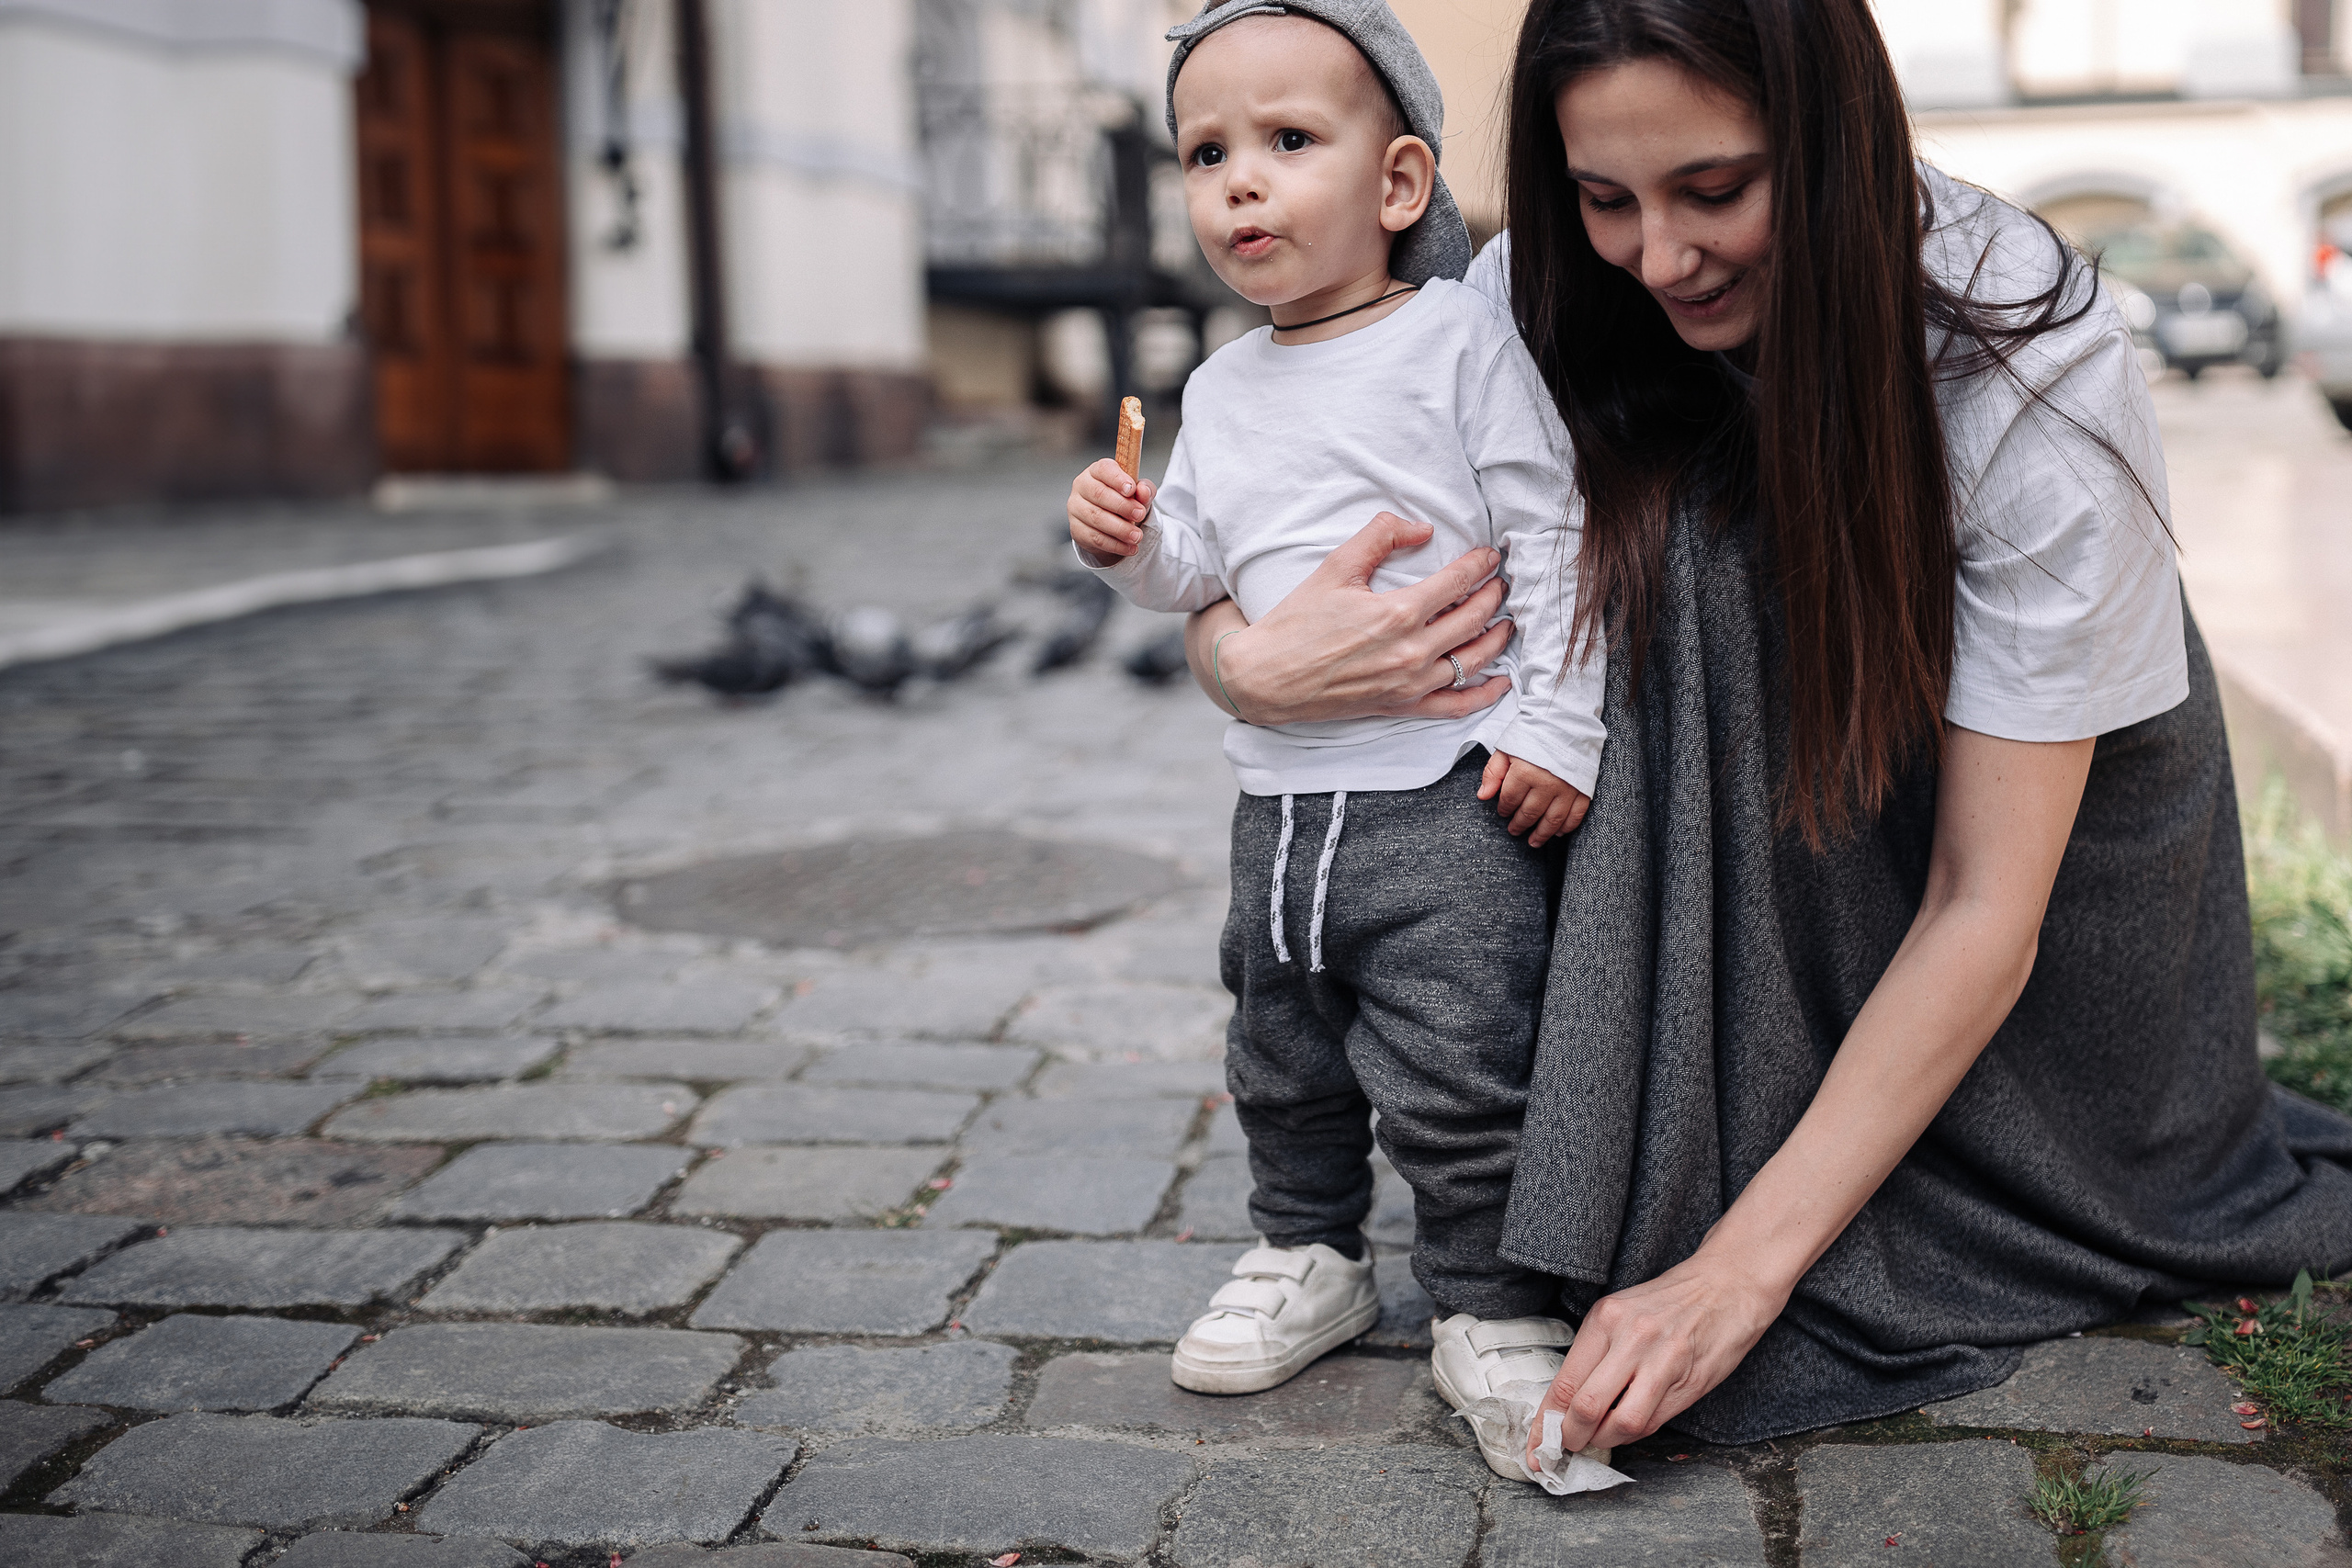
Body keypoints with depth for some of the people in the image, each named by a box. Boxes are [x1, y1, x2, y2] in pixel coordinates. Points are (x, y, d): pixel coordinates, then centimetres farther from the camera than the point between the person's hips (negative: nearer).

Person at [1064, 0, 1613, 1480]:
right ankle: (1310, 1254, 39)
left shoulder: (1463, 341, -8)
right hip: (1280, 796, 7)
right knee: (1285, 1061, 19)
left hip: (1450, 796, -7)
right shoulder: (1223, 388, 12)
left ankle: (1495, 1305, 16)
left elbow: (1557, 537, -10)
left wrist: (1559, 724, -15)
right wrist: (1132, 542, -4)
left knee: (1458, 1078, -3)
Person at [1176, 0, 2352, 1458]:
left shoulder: (2038, 374, -33)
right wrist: (1252, 654, -42)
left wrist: (1740, 1273, -36)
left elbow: (1985, 909, -32)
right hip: (1771, 771, 3)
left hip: (2062, 776, -2)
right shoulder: (1546, 300, -22)